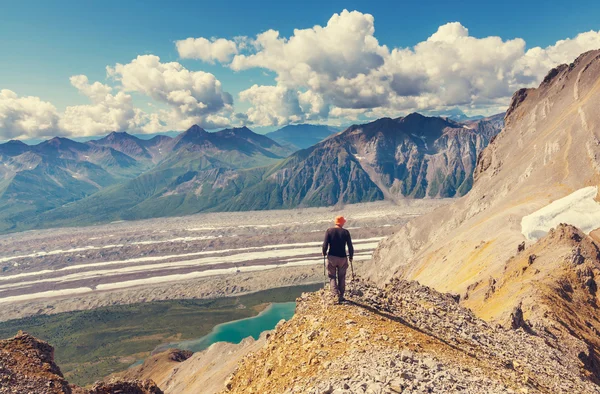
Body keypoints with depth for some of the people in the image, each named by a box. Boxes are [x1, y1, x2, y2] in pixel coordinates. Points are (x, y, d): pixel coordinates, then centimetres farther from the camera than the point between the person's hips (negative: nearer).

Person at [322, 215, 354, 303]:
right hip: (342, 257, 1)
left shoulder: (329, 231, -5)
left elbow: (325, 244, -9)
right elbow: (350, 246, -4)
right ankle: (341, 296, 19)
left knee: (332, 277, 9)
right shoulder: (346, 232, -4)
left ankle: (335, 294, -9)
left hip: (331, 257, -1)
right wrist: (351, 256, 11)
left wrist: (324, 253, 10)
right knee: (341, 277, 15)